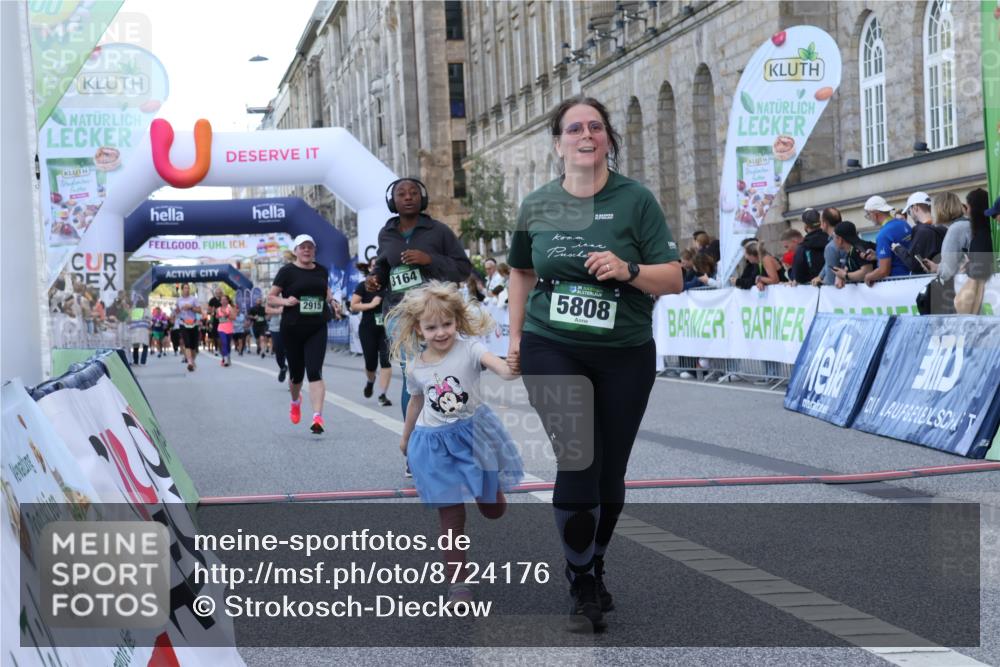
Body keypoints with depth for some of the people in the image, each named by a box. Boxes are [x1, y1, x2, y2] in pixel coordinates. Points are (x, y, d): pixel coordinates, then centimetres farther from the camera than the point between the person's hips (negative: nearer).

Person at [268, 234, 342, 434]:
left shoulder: (322, 271, 8)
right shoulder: (287, 271, -4)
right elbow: (270, 298, 0)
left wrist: (332, 301, 5)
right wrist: (286, 301, -19)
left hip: (317, 329, 1)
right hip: (292, 329, -1)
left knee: (315, 372, -13)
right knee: (296, 373, 12)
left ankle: (317, 417, -19)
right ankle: (295, 401, 45)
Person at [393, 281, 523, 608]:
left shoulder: (468, 348, -14)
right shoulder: (416, 367, -2)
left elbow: (493, 360, -35)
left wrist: (509, 370, -58)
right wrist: (406, 437, 30)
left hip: (473, 433, -1)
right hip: (436, 445, 1)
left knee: (493, 508, 16)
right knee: (451, 518, 1)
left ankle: (491, 482, 53)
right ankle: (457, 582, 10)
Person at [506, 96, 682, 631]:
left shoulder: (636, 200, -5)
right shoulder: (537, 205, 3)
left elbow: (673, 279, -6)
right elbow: (522, 272, 19)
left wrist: (628, 270, -23)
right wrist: (514, 337, 14)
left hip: (625, 354, 0)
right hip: (551, 350, 0)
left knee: (610, 470, 10)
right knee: (577, 461, -14)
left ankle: (594, 569, 32)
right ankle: (582, 590, -1)